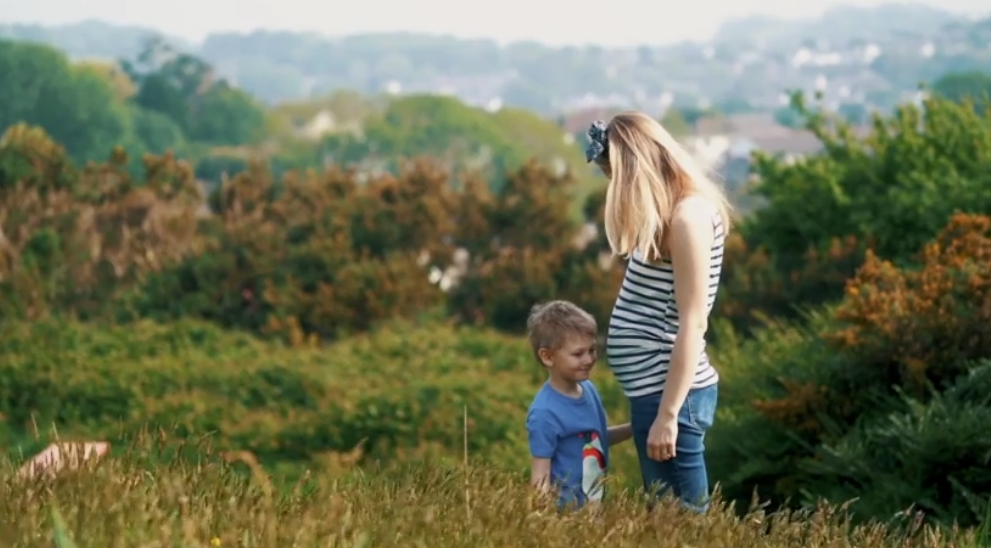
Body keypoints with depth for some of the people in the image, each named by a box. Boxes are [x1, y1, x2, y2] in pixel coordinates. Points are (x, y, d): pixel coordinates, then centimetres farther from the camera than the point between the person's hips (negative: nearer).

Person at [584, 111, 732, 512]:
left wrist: (667, 416, -21)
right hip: (656, 389, 10)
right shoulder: (671, 212, 13)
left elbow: (692, 323, -20)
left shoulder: (688, 216, -16)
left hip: (670, 394, -10)